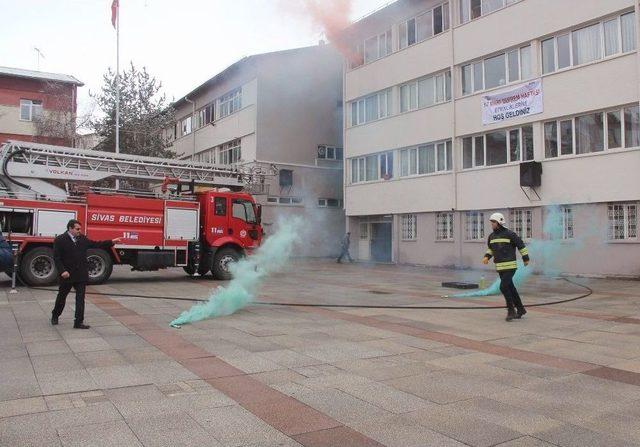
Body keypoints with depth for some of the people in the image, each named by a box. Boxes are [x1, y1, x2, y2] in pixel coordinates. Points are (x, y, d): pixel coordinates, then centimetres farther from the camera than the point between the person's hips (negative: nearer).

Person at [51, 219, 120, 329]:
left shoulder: (82, 239, 7)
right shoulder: (60, 240, -8)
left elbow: (96, 244, 9)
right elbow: (56, 258, -11)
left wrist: (111, 242, 0)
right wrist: (62, 271, -21)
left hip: (81, 275, 3)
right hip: (67, 275, -3)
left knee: (80, 299, 0)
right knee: (62, 296, 16)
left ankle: (79, 322, 3)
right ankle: (55, 315, 41)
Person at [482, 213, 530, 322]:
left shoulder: (509, 234, -10)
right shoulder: (492, 236, 8)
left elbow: (521, 245, -1)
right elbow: (490, 248, 24)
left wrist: (526, 259, 3)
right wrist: (486, 257, 6)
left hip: (510, 266, -7)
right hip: (500, 267, 7)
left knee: (504, 287, -16)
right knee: (510, 288, 13)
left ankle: (511, 310, -1)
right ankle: (520, 309, 27)